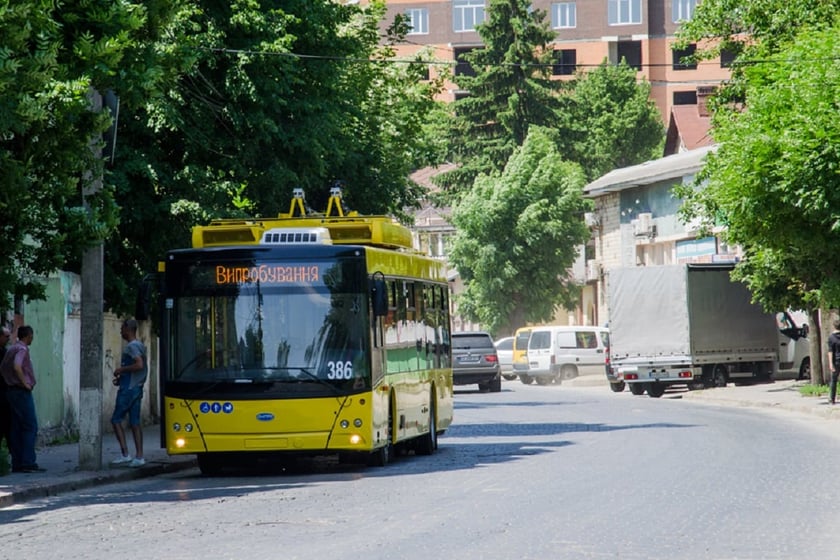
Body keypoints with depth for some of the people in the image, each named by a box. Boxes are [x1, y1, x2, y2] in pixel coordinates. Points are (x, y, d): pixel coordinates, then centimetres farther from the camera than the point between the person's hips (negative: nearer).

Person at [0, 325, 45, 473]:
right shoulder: (22, 349, -12)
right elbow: (17, 367, -28)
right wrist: (24, 383, -18)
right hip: (22, 392, -9)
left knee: (16, 428, 8)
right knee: (30, 426, -9)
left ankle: (17, 464, 7)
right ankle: (28, 463, -14)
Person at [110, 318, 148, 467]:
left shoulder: (131, 346, -14)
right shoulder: (140, 346, 16)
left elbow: (139, 365, -27)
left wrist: (121, 369, -15)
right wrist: (121, 378, 18)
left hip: (128, 389, -9)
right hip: (137, 388, 9)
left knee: (116, 419, -3)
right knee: (135, 422, 8)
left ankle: (125, 454, -6)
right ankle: (139, 456, 4)